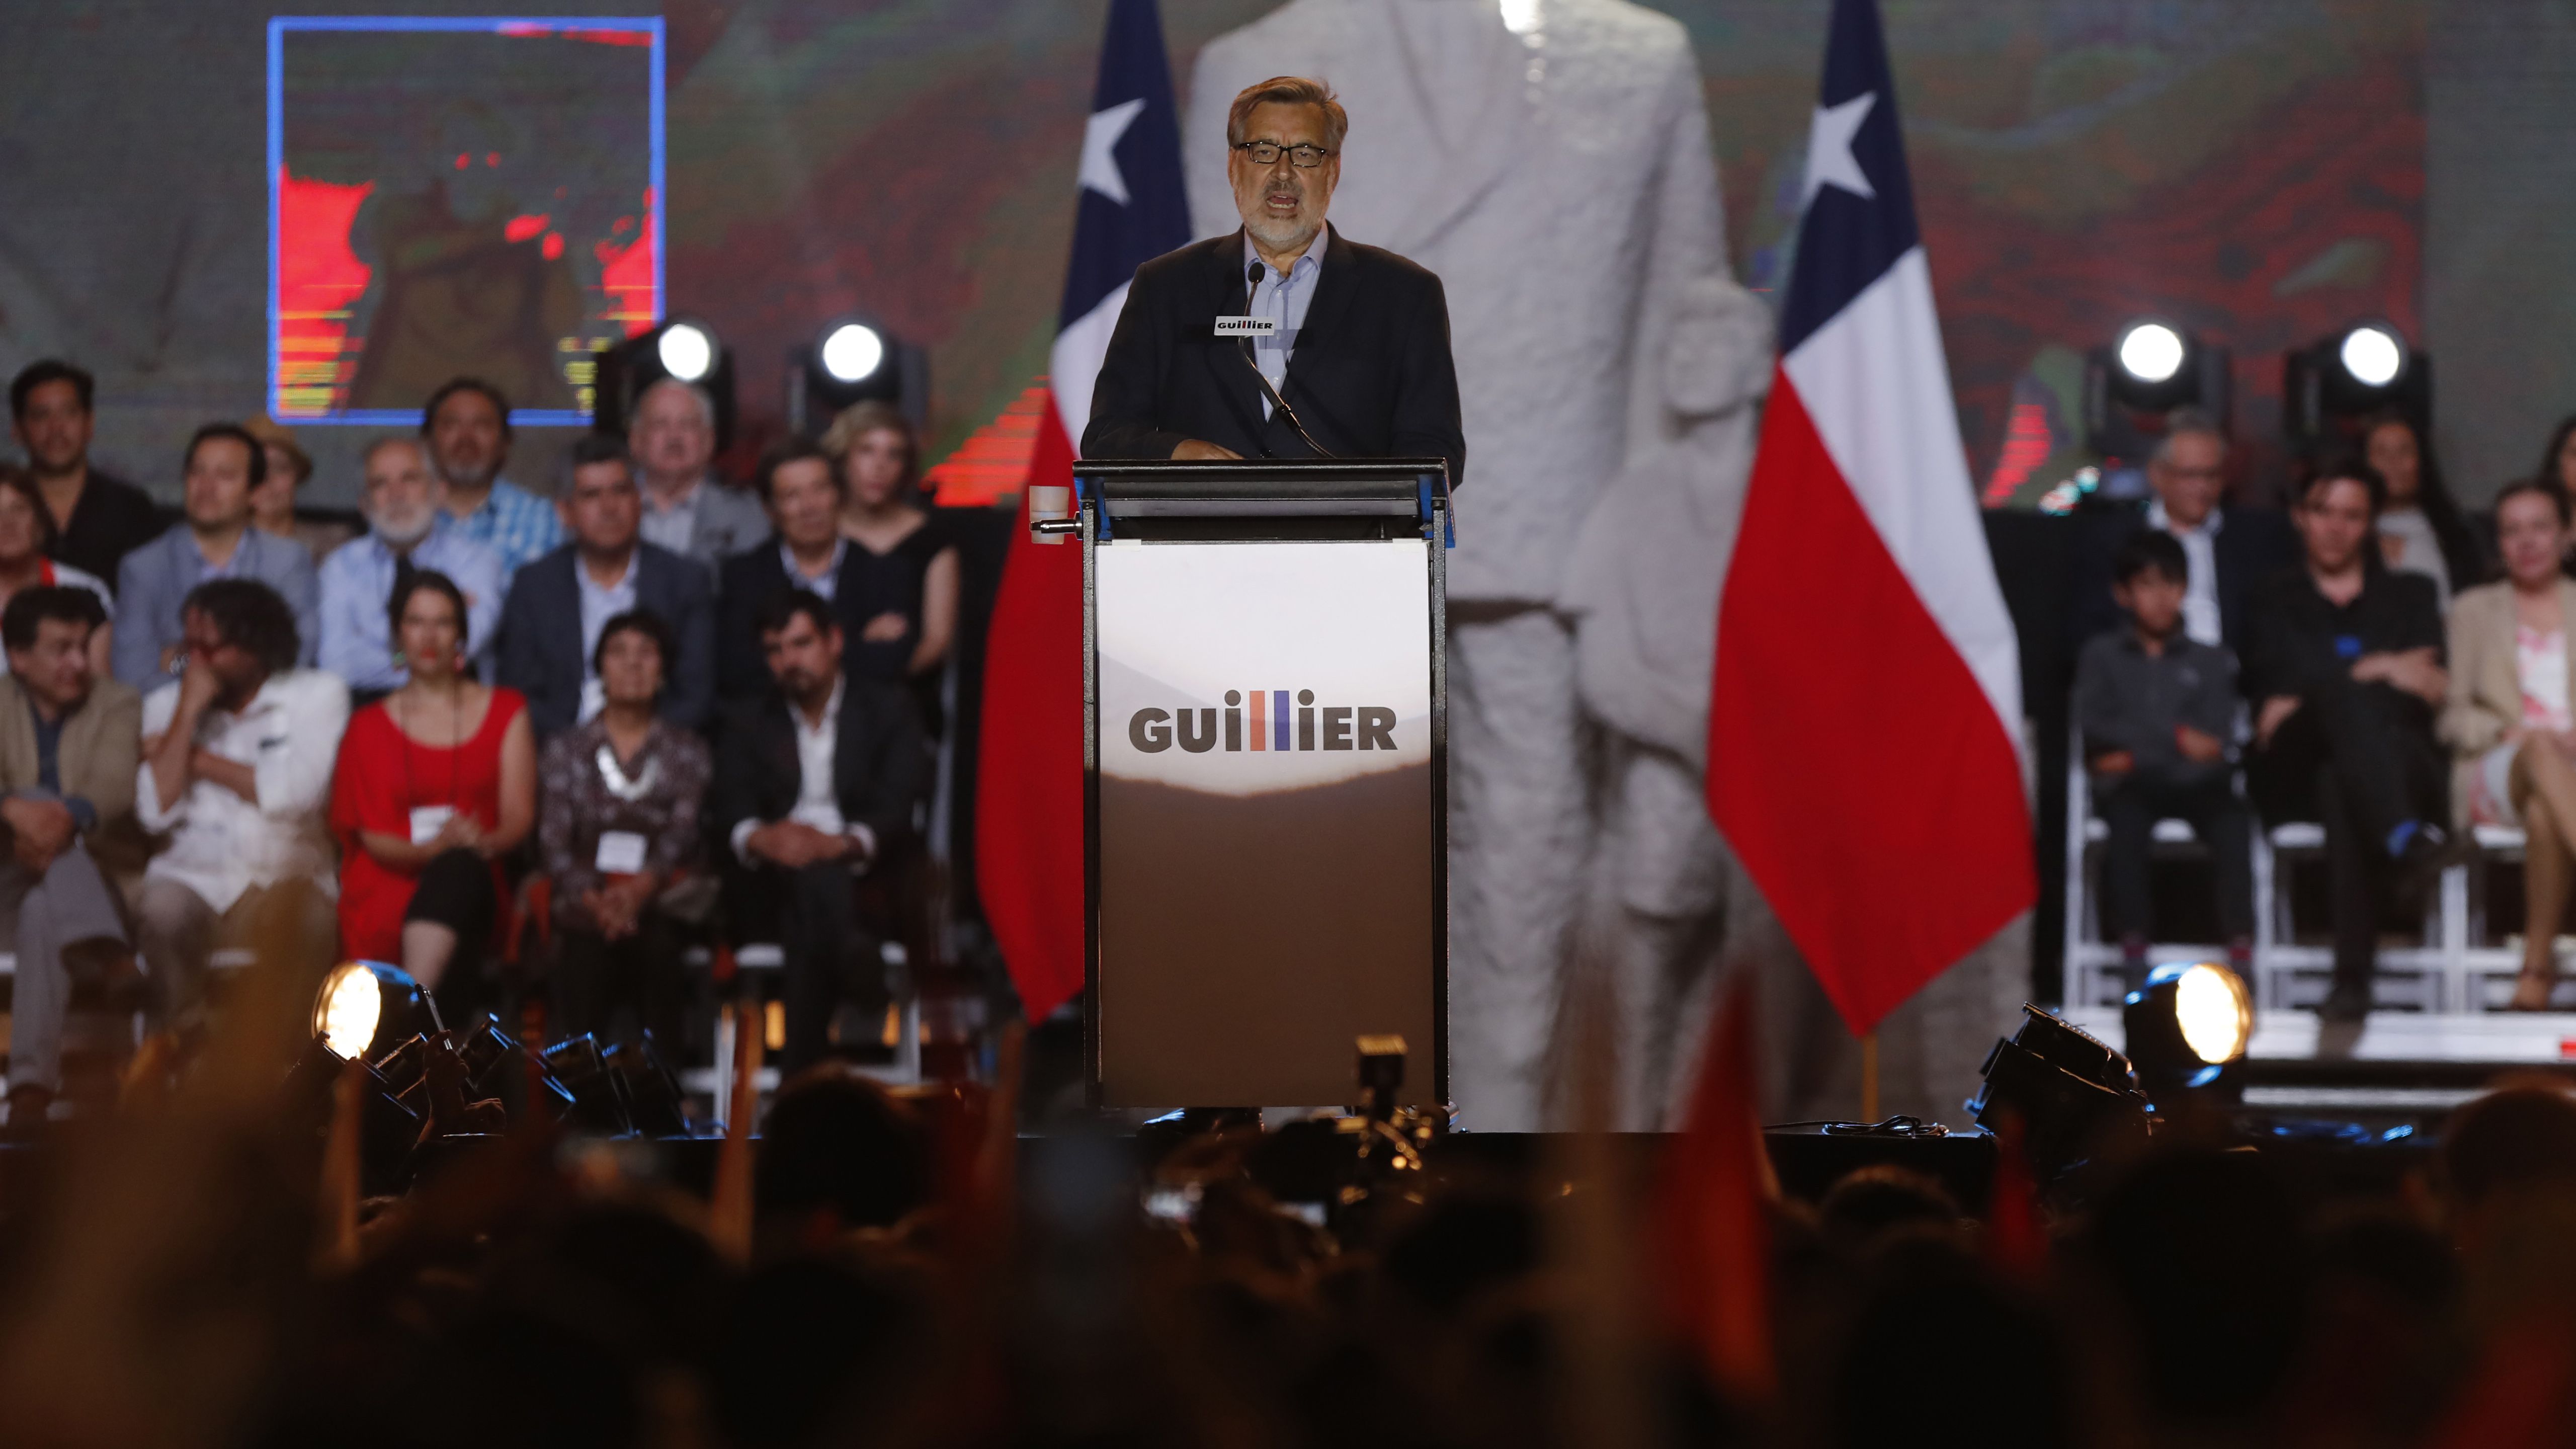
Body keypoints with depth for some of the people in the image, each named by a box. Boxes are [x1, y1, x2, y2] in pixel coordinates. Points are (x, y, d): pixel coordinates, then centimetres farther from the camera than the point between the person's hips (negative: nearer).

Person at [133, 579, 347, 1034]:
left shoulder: (318, 694, 2)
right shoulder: (166, 705, 10)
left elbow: (295, 794, -13)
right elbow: (156, 812, -4)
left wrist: (198, 759, -2)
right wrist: (190, 712, -7)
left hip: (286, 878, -2)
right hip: (192, 880, 2)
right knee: (160, 915, -32)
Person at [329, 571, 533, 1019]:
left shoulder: (505, 712, 18)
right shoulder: (370, 726, 17)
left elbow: (519, 816, 7)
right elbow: (372, 835, 6)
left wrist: (482, 844, -19)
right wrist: (430, 850, -17)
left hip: (471, 877, 0)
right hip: (388, 890, 0)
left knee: (458, 870, -41)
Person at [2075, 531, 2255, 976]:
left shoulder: (2210, 661, 19)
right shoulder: (2102, 656, 18)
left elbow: (2218, 741, 5)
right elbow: (2094, 724, 3)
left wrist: (2137, 754, -10)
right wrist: (2176, 738, -7)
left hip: (2193, 786, 1)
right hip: (2130, 786, -1)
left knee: (2230, 815, -32)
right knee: (2126, 816, -36)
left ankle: (2240, 939, -34)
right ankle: (2130, 937, -37)